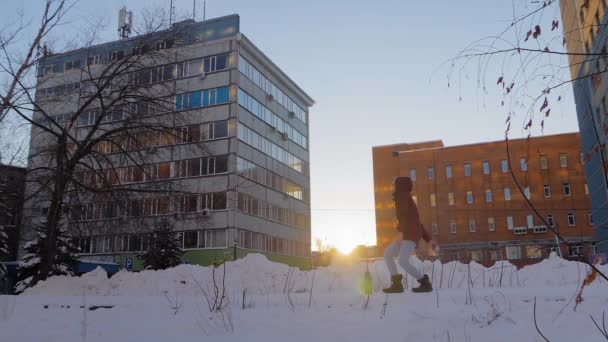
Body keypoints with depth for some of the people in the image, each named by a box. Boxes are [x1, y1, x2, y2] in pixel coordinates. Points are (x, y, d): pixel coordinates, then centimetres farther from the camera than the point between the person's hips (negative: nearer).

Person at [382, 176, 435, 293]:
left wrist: (400, 232, -29)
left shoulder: (402, 196, -2)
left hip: (410, 234, -10)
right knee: (387, 254, 8)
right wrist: (428, 239, 24)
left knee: (403, 261, -19)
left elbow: (404, 214, -20)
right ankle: (397, 284, 4)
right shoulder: (407, 199, 26)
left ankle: (425, 283, -9)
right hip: (407, 234, 10)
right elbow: (418, 223, 25)